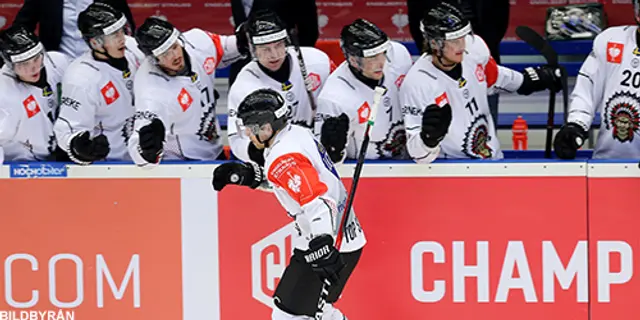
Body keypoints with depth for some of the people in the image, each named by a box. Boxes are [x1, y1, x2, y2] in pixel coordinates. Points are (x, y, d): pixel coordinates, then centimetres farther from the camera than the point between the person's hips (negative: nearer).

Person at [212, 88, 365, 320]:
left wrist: (322, 246, -41)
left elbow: (317, 201, -33)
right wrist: (248, 174, 15)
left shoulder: (284, 157, -22)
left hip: (330, 246, -11)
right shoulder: (298, 134, 8)